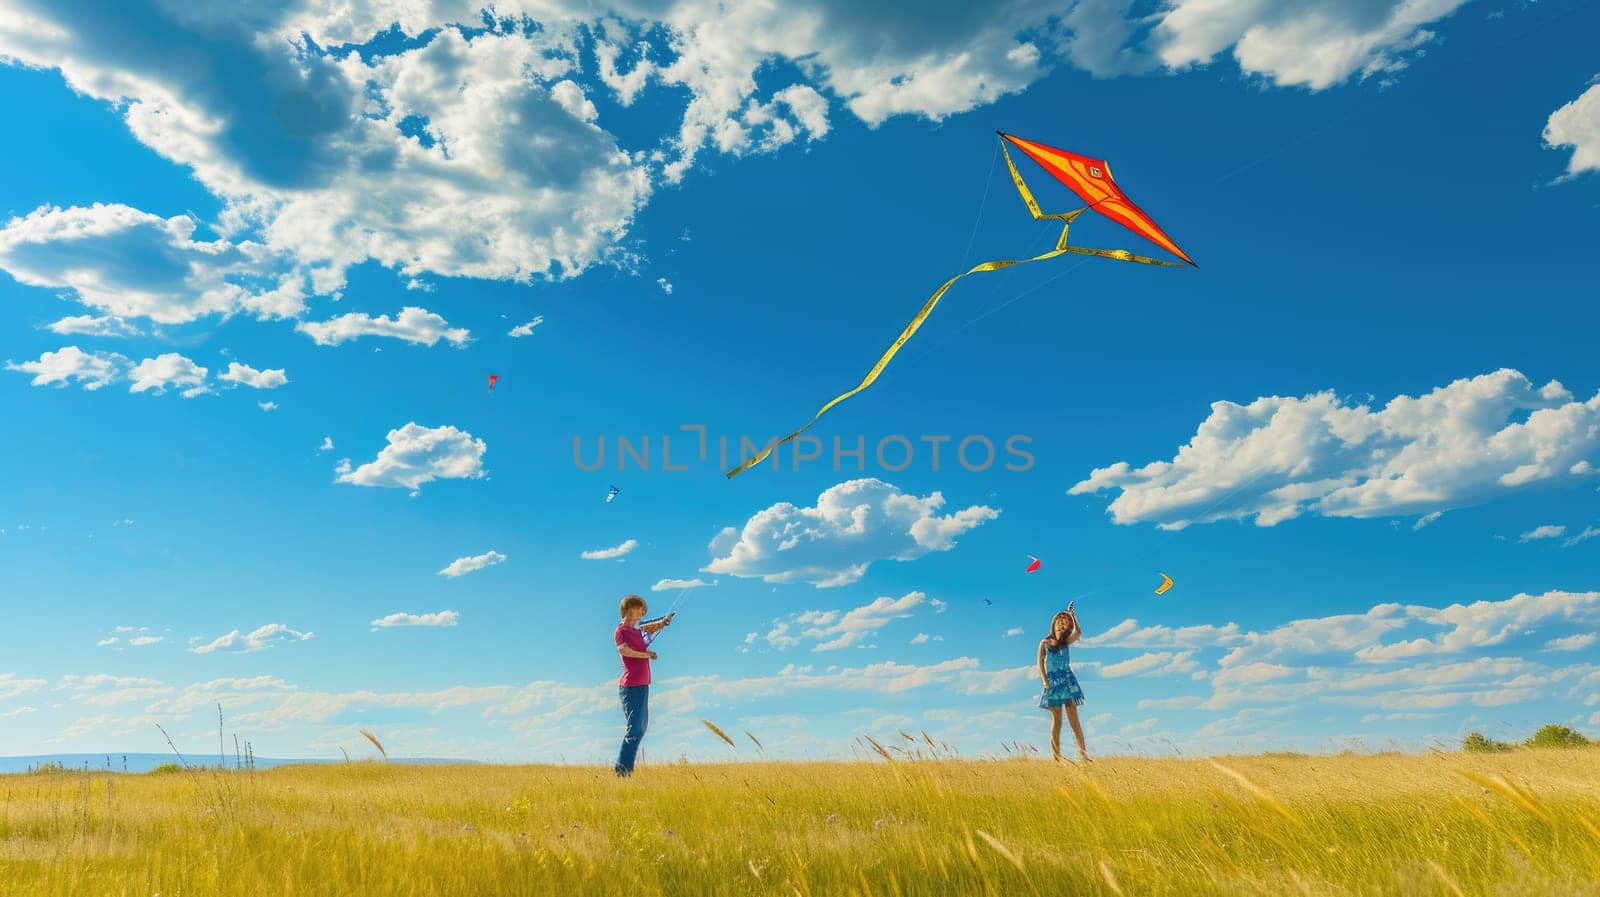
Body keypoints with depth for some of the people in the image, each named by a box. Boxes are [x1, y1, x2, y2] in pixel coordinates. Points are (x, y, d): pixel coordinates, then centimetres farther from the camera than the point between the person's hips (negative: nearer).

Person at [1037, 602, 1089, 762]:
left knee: (1073, 716, -4)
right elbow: (1040, 663, 0)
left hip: (1067, 681, 1)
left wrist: (1073, 615, -17)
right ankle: (1056, 753, 4)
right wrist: (1045, 682, -10)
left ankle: (1082, 750, -6)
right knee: (1056, 718, 0)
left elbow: (1078, 632, -12)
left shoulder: (1067, 642, 8)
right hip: (1052, 682, -1)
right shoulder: (1044, 643, 5)